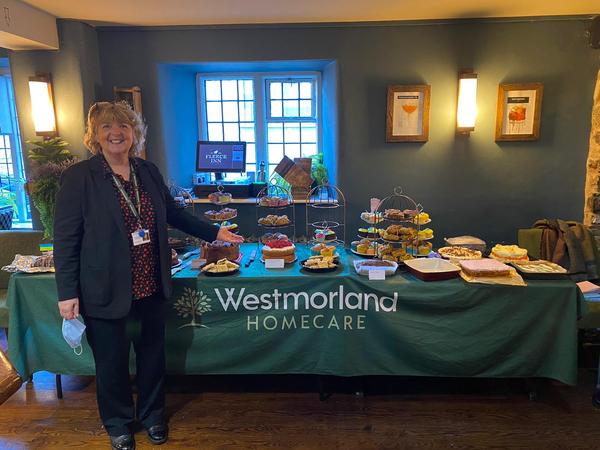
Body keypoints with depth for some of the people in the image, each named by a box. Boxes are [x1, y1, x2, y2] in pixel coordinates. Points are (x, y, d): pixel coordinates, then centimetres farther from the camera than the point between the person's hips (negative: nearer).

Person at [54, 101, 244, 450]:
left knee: (152, 353, 18)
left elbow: (174, 213, 14)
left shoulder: (149, 171, 4)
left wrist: (215, 232, 12)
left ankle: (152, 414, 43)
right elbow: (66, 238, -10)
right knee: (112, 361, 13)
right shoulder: (78, 177, -10)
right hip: (106, 290, -4)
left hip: (151, 286, 4)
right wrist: (68, 293, -11)